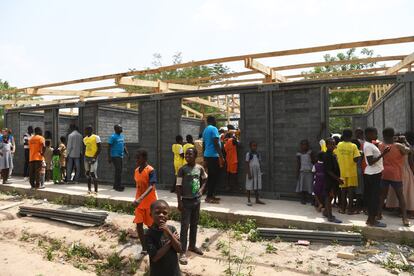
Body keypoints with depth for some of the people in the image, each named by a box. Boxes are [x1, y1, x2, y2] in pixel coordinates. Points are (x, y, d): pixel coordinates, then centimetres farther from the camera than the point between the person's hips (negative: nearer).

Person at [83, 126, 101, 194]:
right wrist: (85, 155, 13)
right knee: (87, 173, 10)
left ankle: (96, 191, -1)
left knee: (93, 174, -9)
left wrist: (95, 157, -17)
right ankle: (89, 189, 20)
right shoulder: (85, 139, 10)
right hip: (86, 157, 7)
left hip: (93, 158, -7)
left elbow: (99, 149, -12)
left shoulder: (96, 137, -10)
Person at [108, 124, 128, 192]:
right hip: (115, 156, -8)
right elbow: (109, 147, -10)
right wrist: (109, 157, -14)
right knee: (118, 171, -9)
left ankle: (116, 185, 20)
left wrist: (127, 153, 11)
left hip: (121, 156, 8)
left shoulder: (122, 136, 14)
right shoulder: (113, 137, -9)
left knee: (119, 171, 11)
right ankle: (118, 186, -3)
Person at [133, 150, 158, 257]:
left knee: (151, 226, 9)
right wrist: (137, 200, 18)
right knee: (139, 224, 2)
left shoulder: (151, 171, -20)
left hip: (150, 202, -6)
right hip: (139, 202, 6)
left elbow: (151, 187, -31)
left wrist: (140, 199, -42)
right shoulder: (136, 170, 3)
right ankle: (144, 248, 15)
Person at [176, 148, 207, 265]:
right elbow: (178, 186, -11)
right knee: (185, 226, 0)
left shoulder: (200, 168, -3)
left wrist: (201, 189, 1)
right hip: (186, 201, -4)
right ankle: (183, 252, 8)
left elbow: (205, 179, 16)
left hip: (196, 200, 4)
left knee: (194, 224, 17)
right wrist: (179, 202, -14)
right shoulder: (182, 169, -13)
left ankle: (192, 246, 35)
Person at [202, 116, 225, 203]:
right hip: (213, 155, -9)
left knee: (211, 176, 13)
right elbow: (216, 144, -18)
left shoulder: (205, 130, 17)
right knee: (214, 176, -5)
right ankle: (209, 197, -3)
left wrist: (205, 158, 26)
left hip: (207, 155, 9)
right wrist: (221, 156, -17)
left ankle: (211, 195, 18)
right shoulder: (214, 129, -10)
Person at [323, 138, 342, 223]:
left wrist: (338, 178, 13)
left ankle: (326, 212, 30)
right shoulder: (327, 156, -17)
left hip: (334, 179, 9)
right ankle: (330, 216, 1)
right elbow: (328, 170, -20)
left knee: (329, 196, 17)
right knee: (329, 196, -4)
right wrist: (338, 178, -20)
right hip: (329, 179, -9)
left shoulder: (333, 155, 12)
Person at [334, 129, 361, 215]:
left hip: (342, 171, 3)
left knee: (343, 189, 12)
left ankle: (343, 208, 18)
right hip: (351, 171, -3)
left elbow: (335, 156, 3)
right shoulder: (353, 146, -10)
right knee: (351, 190, 5)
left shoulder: (339, 145, -1)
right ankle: (350, 209, 9)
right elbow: (356, 159, -16)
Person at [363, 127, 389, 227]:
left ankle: (371, 219, 21)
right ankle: (372, 220, 3)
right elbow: (370, 162, -23)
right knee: (375, 197, -4)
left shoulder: (370, 144, 14)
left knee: (371, 197, 13)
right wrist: (382, 154, -26)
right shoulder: (368, 146, -17)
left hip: (375, 173, 10)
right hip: (373, 174, -10)